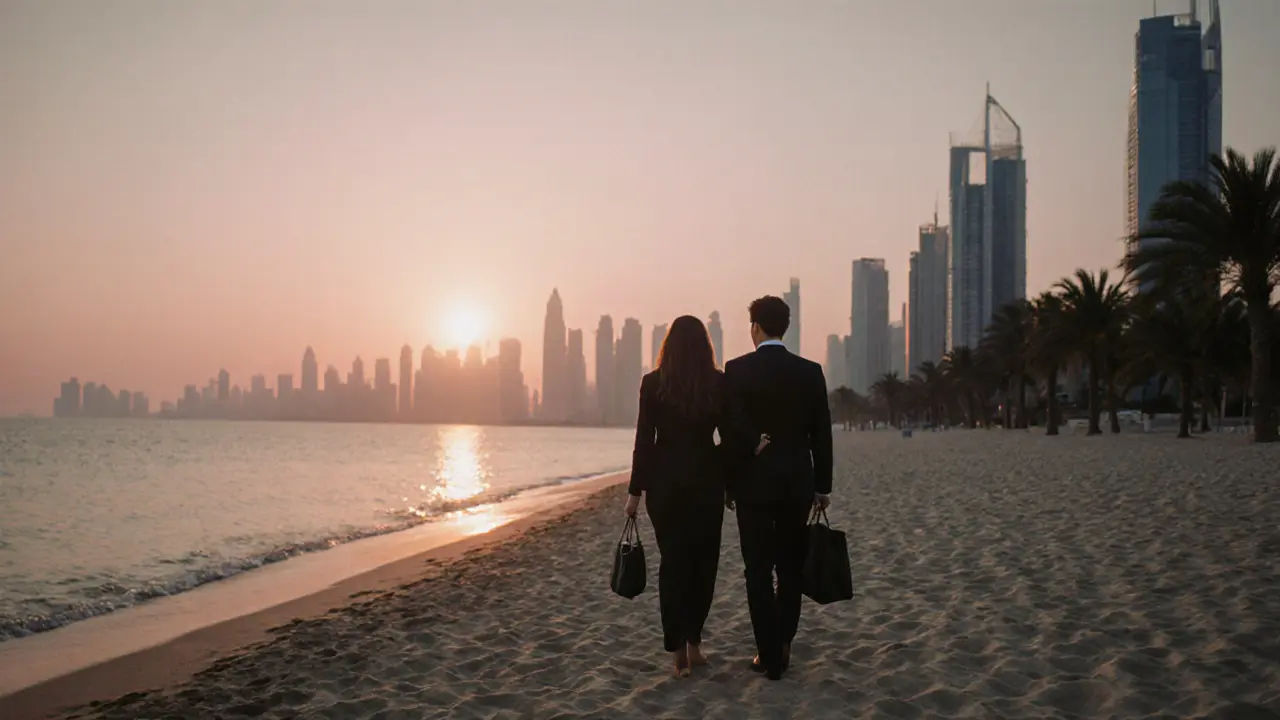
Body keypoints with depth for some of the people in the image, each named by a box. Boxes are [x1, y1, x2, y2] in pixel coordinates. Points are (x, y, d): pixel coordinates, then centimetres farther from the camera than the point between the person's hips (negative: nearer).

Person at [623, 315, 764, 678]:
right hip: (706, 482, 0)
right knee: (703, 561, 13)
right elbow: (732, 435, -5)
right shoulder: (719, 384, -4)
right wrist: (755, 443, 15)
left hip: (665, 482, 0)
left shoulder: (653, 383, -6)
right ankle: (693, 642, 16)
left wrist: (636, 490, -2)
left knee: (673, 562, 6)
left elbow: (644, 440, -6)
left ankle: (679, 651, 4)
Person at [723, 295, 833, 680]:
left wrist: (726, 484, 4)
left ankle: (770, 656, 4)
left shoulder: (737, 370, -8)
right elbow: (821, 434, 2)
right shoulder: (810, 371, 0)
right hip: (797, 485, 2)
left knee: (759, 571, 3)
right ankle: (782, 645, 19)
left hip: (752, 484, -2)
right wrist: (823, 486, 10)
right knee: (790, 569, 15)